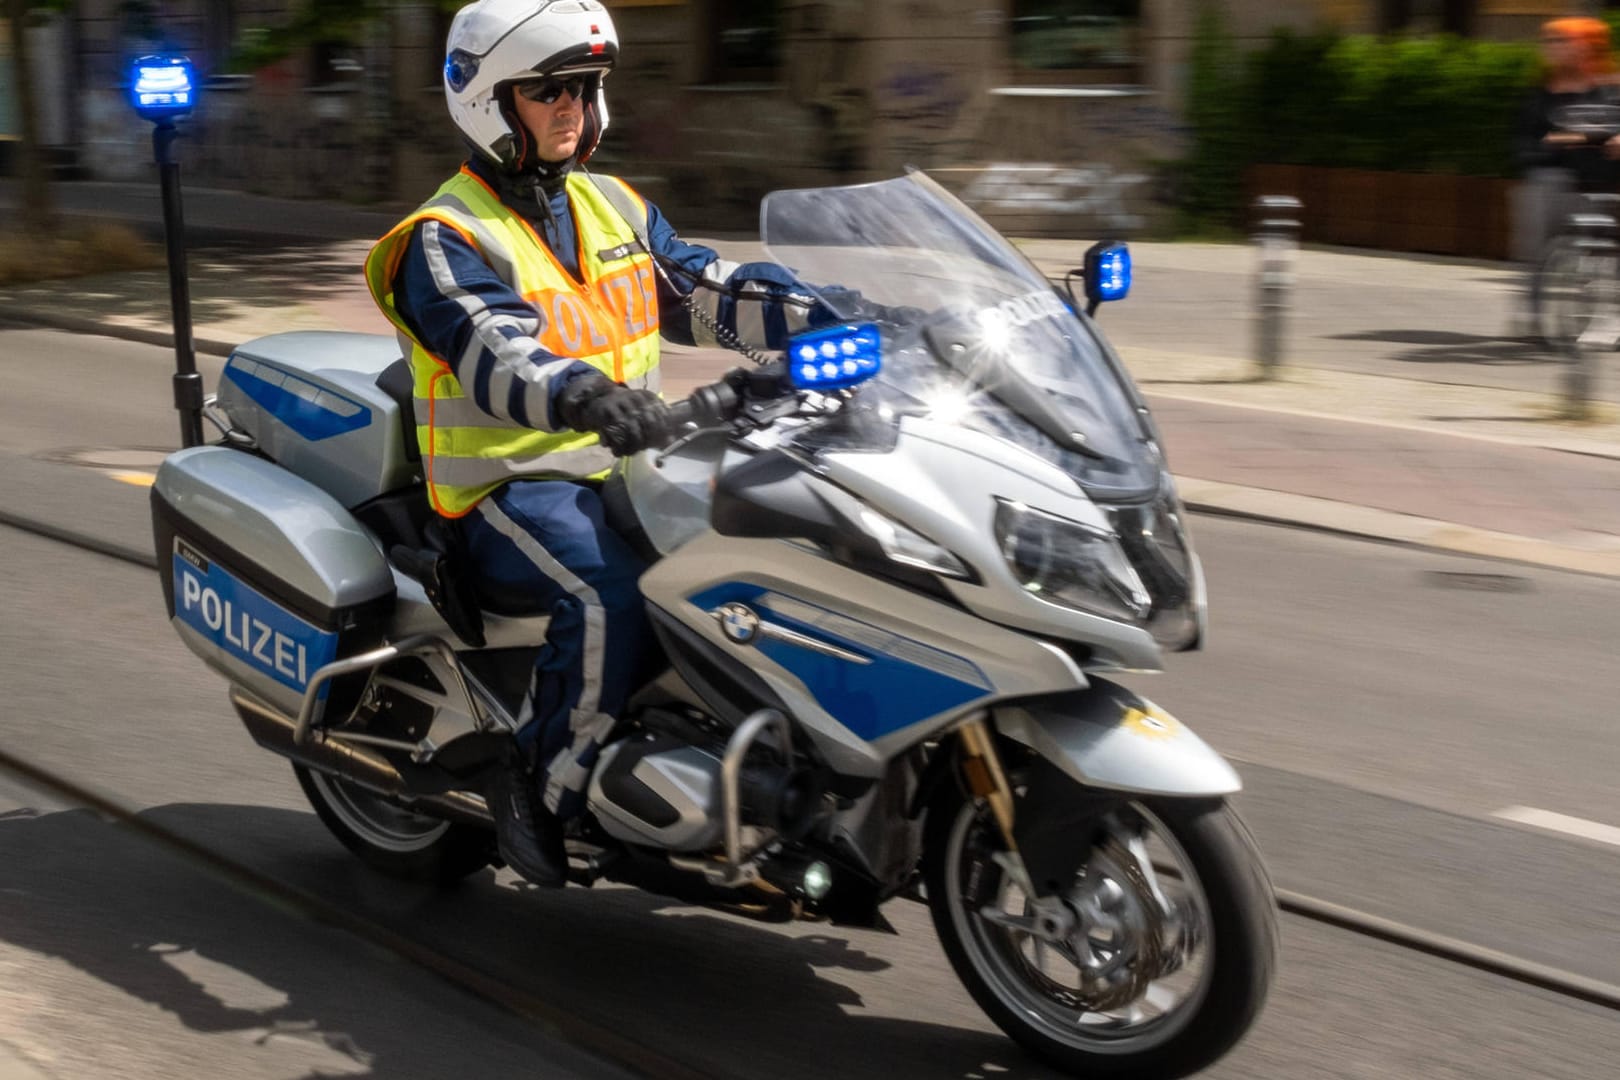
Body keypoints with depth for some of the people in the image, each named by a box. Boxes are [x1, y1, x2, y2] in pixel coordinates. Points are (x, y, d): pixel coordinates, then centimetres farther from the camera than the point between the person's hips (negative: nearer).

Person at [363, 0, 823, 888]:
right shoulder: (446, 241, -8)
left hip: (630, 469, 7)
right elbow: (493, 353, -26)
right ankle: (537, 790, -17)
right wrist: (587, 398, -47)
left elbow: (702, 289, 11)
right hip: (513, 487, -7)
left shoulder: (614, 208, 17)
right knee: (609, 600, -35)